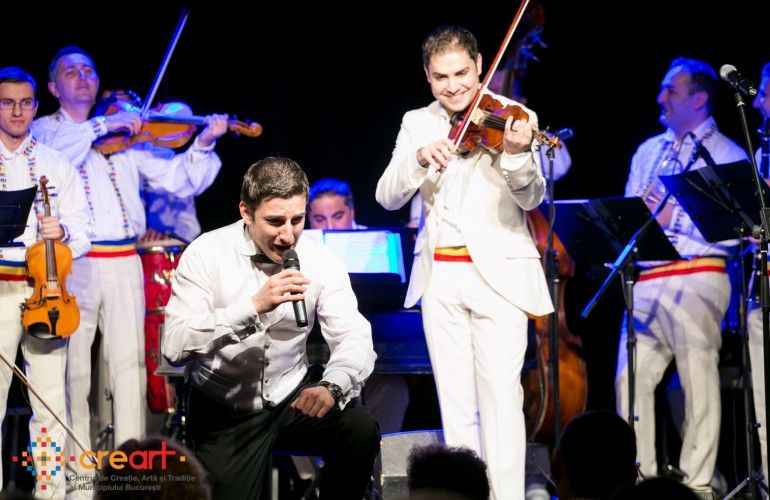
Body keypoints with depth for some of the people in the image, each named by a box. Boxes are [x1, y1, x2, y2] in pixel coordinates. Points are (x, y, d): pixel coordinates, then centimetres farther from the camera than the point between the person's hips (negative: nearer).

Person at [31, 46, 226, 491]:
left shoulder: (127, 136, 16)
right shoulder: (44, 131, 10)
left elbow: (178, 179, 8)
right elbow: (54, 151, -16)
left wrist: (203, 145, -9)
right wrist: (103, 126, -20)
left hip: (124, 264, 2)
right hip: (73, 263, -2)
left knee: (130, 363, 0)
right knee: (73, 367, -3)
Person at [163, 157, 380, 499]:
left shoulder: (319, 259, -8)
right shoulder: (206, 255, -16)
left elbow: (353, 339, -13)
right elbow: (175, 348, -26)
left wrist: (332, 386, -35)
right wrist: (253, 306, -36)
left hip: (291, 397, 2)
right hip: (223, 410, -2)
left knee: (361, 429, -22)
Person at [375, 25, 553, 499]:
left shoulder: (513, 118, -2)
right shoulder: (417, 124, 9)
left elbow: (532, 198, -12)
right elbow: (388, 197, 0)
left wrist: (516, 156, -33)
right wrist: (419, 158, -20)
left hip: (497, 271, -4)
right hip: (440, 277, 4)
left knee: (500, 393, -10)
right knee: (454, 400, 5)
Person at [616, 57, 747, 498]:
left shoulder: (727, 155, 1)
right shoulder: (648, 152, 21)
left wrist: (674, 217, -15)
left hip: (697, 277, -6)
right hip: (646, 281, 6)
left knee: (699, 382, -5)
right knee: (631, 378, 1)